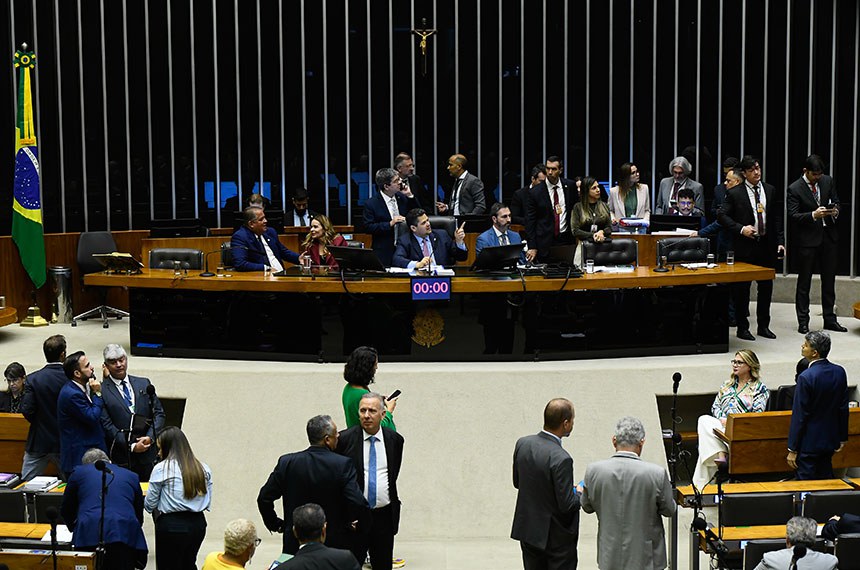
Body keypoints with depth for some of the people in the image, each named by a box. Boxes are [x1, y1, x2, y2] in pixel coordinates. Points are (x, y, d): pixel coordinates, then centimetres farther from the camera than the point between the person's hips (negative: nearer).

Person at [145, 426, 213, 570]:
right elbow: (208, 503, 7)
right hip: (198, 524, 5)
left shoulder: (161, 469, -8)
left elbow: (150, 505, -3)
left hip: (171, 526, -5)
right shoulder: (204, 469, 5)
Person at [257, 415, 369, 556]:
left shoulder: (287, 462, -5)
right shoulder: (342, 464, -14)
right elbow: (357, 504, -20)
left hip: (295, 545, 2)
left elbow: (264, 498, -2)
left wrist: (275, 524, 12)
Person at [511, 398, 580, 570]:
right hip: (556, 537, -6)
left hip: (528, 530, 6)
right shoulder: (561, 459, -26)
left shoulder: (522, 444, -5)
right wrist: (580, 493, -1)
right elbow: (567, 505, -21)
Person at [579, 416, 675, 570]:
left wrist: (581, 493, 27)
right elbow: (669, 510, -3)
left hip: (610, 556, 2)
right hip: (645, 557, -2)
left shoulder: (593, 471, -11)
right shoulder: (657, 474, -18)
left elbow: (587, 507, 5)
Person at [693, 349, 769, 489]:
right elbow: (715, 406, 18)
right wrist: (722, 419, -4)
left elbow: (757, 414, -6)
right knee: (704, 421, -29)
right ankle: (721, 456, -34)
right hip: (722, 424, 6)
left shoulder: (760, 388, 6)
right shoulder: (728, 385, 24)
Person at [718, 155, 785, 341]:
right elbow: (722, 216, -4)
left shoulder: (769, 190, 8)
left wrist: (780, 241, 3)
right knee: (742, 288, 2)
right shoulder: (734, 193, -4)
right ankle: (742, 327, 12)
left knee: (766, 286, 10)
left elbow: (776, 217, 10)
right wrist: (740, 229, -16)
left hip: (767, 245, 4)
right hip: (745, 247, -4)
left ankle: (764, 325, 22)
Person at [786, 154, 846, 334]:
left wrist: (835, 210, -9)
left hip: (829, 235, 5)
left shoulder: (828, 181, 5)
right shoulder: (794, 189, -9)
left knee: (829, 279, 11)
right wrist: (813, 215, -27)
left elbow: (836, 201, 14)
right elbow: (793, 216, -13)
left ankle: (830, 319, 21)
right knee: (804, 281, 4)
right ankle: (803, 322, 11)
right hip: (807, 238, -5)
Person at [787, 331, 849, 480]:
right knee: (826, 480, 16)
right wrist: (842, 438, 17)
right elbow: (844, 408, 7)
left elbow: (799, 416, -17)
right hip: (831, 439, 7)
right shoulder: (840, 372, -1)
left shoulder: (806, 378, -21)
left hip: (809, 443, -7)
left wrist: (792, 450, -11)